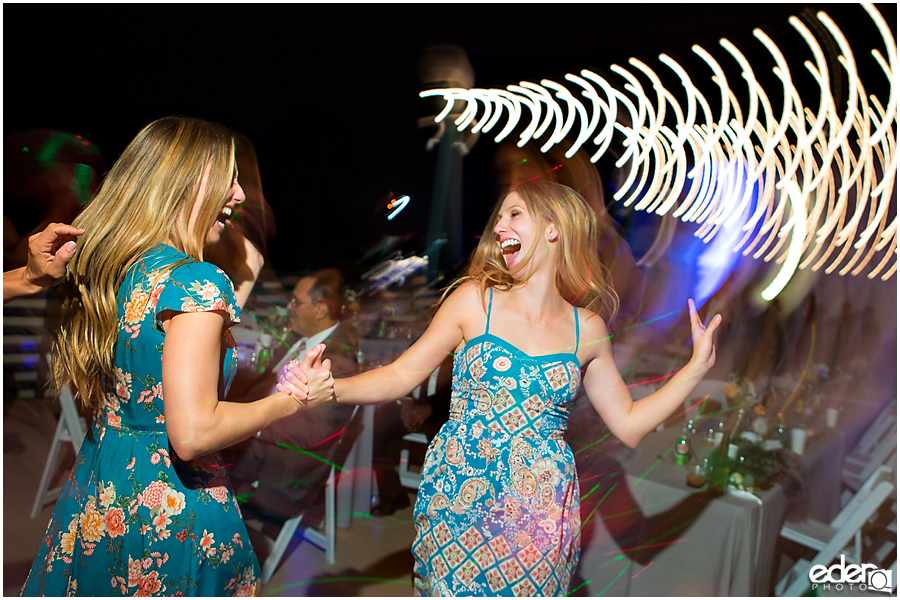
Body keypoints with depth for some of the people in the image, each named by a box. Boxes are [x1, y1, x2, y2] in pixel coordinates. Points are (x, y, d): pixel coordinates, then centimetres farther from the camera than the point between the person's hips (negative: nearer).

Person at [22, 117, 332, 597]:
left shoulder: (107, 268, 3)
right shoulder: (196, 281, -22)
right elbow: (192, 433, -27)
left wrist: (240, 282, 12)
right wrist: (292, 399, -13)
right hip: (170, 519, -8)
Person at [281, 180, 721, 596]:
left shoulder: (587, 330, 2)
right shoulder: (475, 300, -3)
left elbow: (628, 425, 9)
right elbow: (401, 376, -1)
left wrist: (696, 366, 4)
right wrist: (329, 387, -17)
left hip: (539, 515, 2)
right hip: (457, 502, -1)